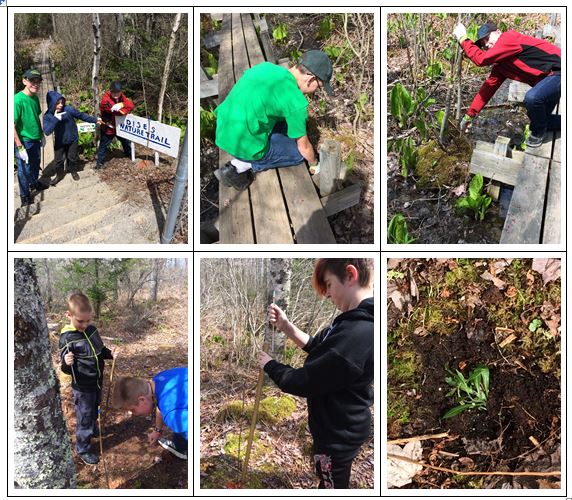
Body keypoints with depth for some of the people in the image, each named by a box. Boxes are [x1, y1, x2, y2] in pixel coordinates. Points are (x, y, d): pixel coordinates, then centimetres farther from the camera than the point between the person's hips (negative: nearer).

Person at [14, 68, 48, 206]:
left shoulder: (35, 98, -1)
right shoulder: (17, 100, -25)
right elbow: (12, 126, -24)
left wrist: (42, 135, 18)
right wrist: (20, 147, -24)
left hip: (35, 139, 7)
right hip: (24, 142, -7)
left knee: (35, 164, 25)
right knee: (24, 169, 8)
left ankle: (34, 183, 48)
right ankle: (25, 195, 25)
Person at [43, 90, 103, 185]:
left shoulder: (68, 109, -22)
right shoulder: (48, 116, -19)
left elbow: (81, 115, -7)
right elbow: (47, 132, -29)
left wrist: (94, 120, -1)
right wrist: (55, 119, -38)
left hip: (73, 139, 0)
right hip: (60, 141, 0)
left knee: (72, 157, 17)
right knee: (58, 159, 10)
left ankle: (72, 171, 46)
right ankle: (59, 175, 35)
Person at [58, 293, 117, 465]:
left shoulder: (92, 330, -4)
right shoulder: (67, 339, -23)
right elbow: (67, 370, -18)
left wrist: (110, 354, -7)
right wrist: (67, 364, -41)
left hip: (97, 382, 6)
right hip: (82, 387, -6)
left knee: (94, 411, 27)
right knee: (84, 417, 6)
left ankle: (93, 430, 51)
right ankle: (83, 449, 23)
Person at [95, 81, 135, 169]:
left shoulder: (121, 96, -6)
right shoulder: (106, 100, -28)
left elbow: (131, 105, -19)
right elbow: (118, 111, -34)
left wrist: (122, 104, -35)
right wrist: (126, 109, -18)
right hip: (108, 127, -6)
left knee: (125, 141, 24)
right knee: (103, 145, 2)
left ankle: (129, 154, 47)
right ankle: (100, 162, 14)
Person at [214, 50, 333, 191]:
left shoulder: (266, 66, 3)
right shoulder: (296, 102, -17)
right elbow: (304, 146, -3)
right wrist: (314, 164, 19)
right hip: (246, 144, -7)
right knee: (299, 152, 14)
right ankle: (242, 165, 2)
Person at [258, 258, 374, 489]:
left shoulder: (357, 336, -35)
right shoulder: (356, 322, -3)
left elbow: (302, 382, -26)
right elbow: (316, 345, 9)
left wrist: (269, 365, -8)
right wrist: (285, 326, -7)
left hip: (338, 433, -9)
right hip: (340, 426, 9)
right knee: (335, 482, 28)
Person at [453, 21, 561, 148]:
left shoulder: (509, 38, -17)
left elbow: (481, 59, -24)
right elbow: (489, 87, 14)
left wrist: (463, 39, -13)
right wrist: (469, 115, 13)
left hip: (558, 71, -10)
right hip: (546, 79, 10)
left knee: (532, 97, -33)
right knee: (537, 117, 15)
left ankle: (539, 132, -5)